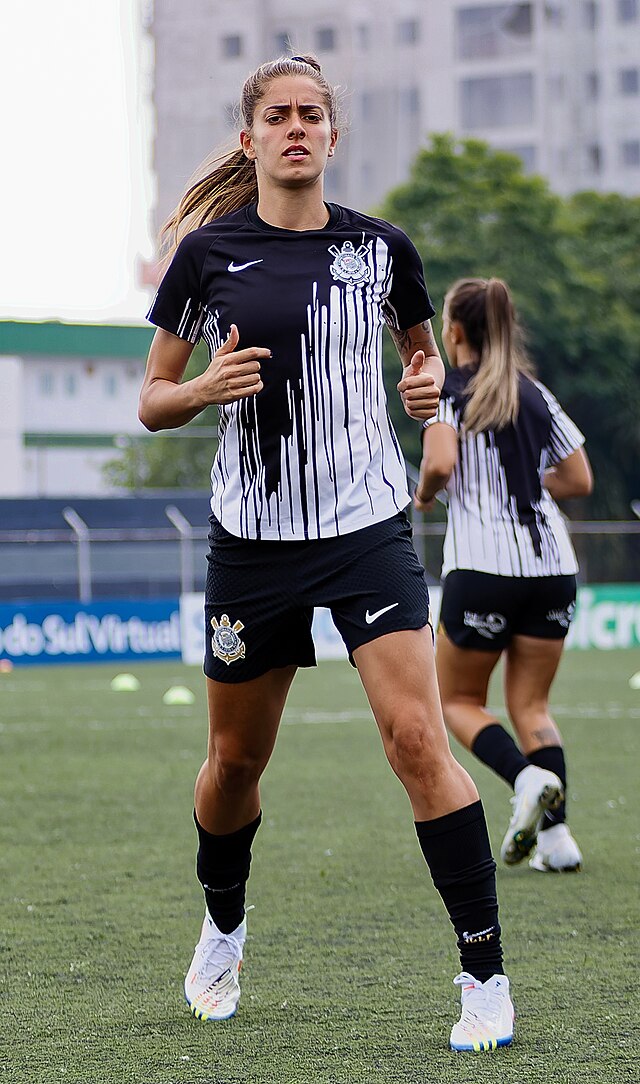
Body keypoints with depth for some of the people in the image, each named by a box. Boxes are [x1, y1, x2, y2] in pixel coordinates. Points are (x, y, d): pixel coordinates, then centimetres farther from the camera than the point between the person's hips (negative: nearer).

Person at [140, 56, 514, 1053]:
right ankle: (223, 929, 40)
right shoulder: (209, 252, -1)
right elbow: (152, 402, 6)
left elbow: (422, 343, 22)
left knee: (417, 738, -15)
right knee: (237, 757, 12)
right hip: (254, 534, 1)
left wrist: (429, 381, -1)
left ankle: (485, 974, -10)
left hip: (368, 526, -1)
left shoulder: (379, 248, 2)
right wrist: (203, 389, -16)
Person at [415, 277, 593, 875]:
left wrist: (423, 495, 2)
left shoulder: (446, 388, -2)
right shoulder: (536, 394, 13)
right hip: (553, 566, 5)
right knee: (530, 704, 12)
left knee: (458, 700, 12)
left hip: (482, 566, -4)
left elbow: (440, 463, -18)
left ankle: (528, 778, -17)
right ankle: (556, 835, -8)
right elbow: (580, 480, 13)